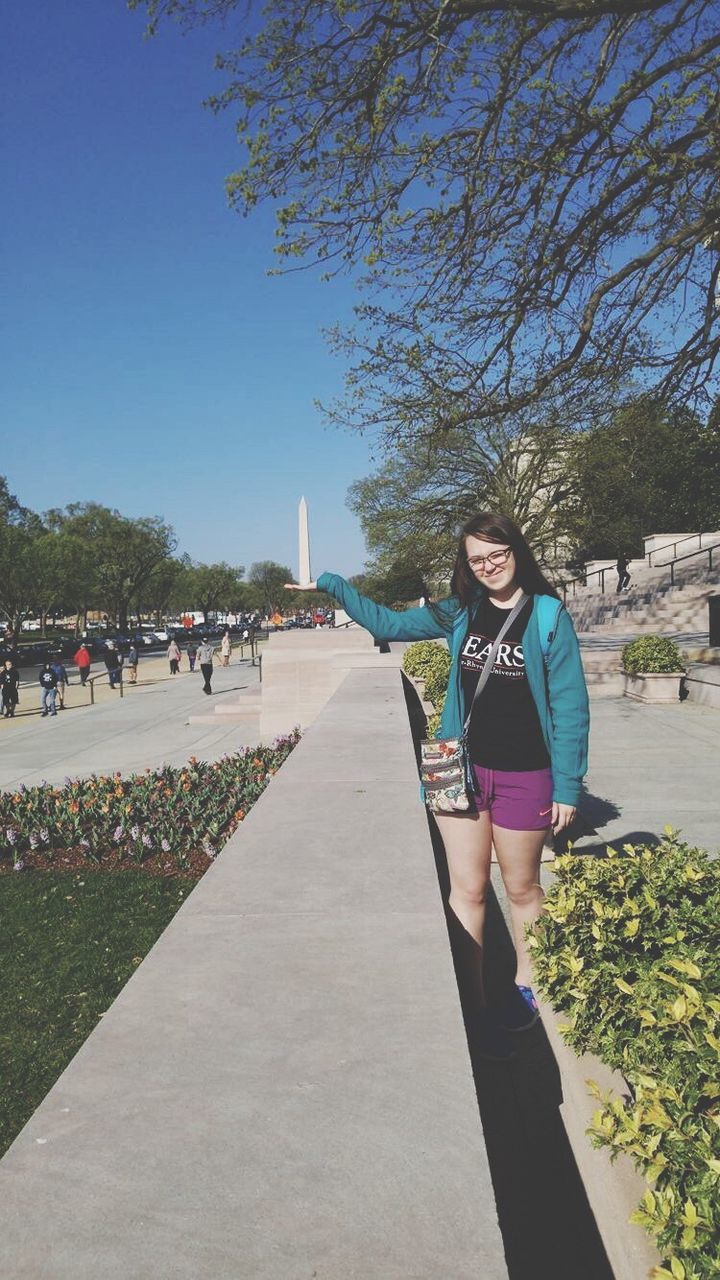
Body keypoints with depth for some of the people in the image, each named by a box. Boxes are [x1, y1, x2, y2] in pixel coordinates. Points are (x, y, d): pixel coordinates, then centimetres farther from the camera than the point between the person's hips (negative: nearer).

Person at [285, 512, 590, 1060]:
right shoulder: (459, 613, 4)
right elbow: (387, 623, 15)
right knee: (467, 891, 7)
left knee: (521, 889, 13)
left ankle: (526, 986, 37)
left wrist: (568, 786, -8)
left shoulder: (549, 617, -7)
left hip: (524, 776, -3)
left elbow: (570, 707, -6)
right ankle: (476, 1009, 20)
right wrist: (331, 584, 12)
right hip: (461, 768, 3)